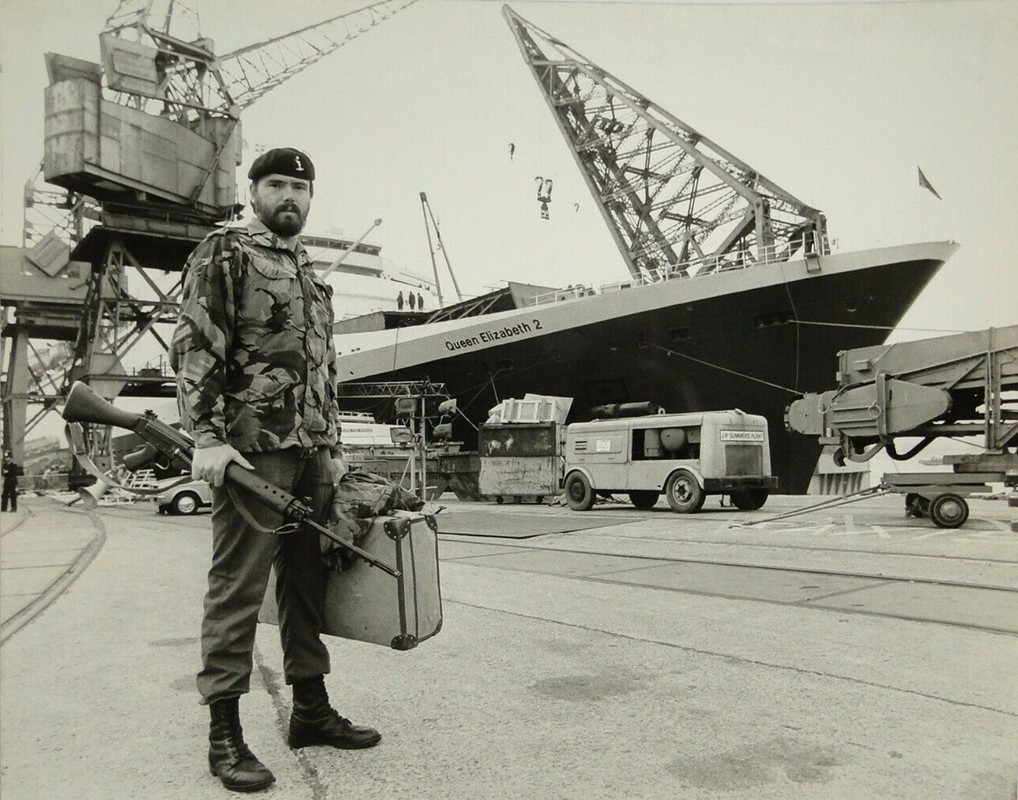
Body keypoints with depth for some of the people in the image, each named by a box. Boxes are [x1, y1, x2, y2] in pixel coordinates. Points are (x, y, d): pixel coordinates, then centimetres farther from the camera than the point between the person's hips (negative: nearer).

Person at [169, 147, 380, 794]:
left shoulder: (314, 278, 23)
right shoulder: (224, 253, 1)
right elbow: (193, 349, -9)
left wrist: (334, 447, 20)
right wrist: (208, 438, -18)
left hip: (312, 452, 8)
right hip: (252, 447, -7)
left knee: (309, 579, 11)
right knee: (238, 586, -3)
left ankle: (311, 709, 23)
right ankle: (224, 733, 7)